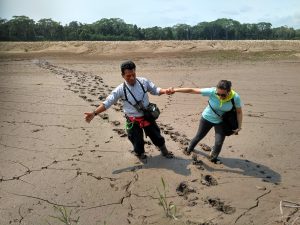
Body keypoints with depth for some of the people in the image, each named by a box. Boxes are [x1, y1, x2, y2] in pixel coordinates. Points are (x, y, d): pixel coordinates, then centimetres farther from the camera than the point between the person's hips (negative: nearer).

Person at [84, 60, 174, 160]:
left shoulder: (143, 81, -11)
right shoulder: (120, 90, -17)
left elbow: (155, 90, 1)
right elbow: (107, 103, -13)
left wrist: (165, 91, -19)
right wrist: (94, 113, -22)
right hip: (133, 121, -2)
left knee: (156, 136, 19)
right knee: (137, 142, 11)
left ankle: (165, 152, 46)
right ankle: (140, 154, 44)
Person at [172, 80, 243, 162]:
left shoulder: (235, 97, -29)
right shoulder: (212, 92, -34)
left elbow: (239, 112, -11)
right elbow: (192, 90, -31)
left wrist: (239, 127, -15)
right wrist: (175, 90, -30)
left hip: (221, 122, 1)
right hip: (207, 118, 0)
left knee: (219, 143, -2)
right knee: (199, 136, 16)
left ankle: (213, 157, 32)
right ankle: (189, 149, 47)